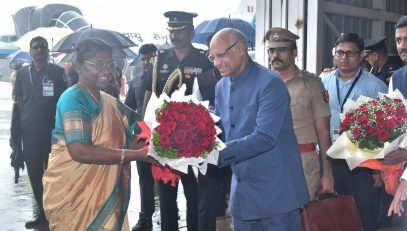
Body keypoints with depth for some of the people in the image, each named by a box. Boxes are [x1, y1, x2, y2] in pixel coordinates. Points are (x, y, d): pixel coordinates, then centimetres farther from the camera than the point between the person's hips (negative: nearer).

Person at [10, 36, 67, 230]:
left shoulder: (58, 72, -1)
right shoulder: (22, 73, 7)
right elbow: (17, 103, 9)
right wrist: (14, 132, 6)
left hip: (52, 132, -3)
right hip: (29, 133, 3)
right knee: (34, 174, 9)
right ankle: (42, 213, 22)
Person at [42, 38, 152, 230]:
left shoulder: (110, 102, 10)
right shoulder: (73, 99, -15)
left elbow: (126, 144, 10)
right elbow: (80, 151, -27)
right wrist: (138, 154, -27)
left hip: (105, 194, 7)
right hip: (72, 195, -7)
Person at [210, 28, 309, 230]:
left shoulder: (270, 84, -16)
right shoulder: (221, 86, 8)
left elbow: (264, 137, -24)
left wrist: (218, 152, -28)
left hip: (275, 191, -7)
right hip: (241, 191, 7)